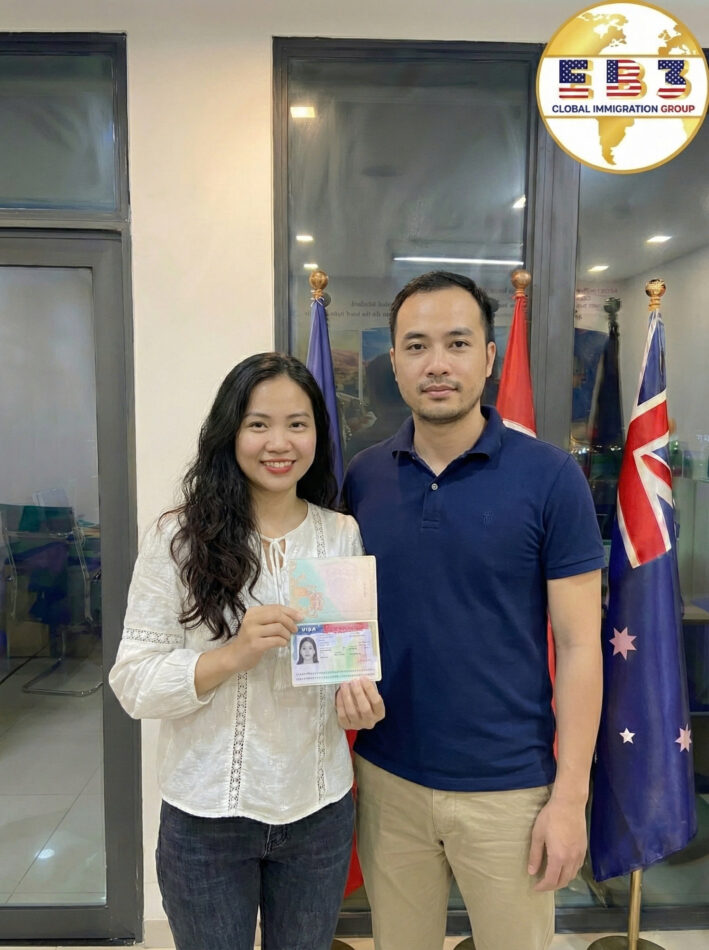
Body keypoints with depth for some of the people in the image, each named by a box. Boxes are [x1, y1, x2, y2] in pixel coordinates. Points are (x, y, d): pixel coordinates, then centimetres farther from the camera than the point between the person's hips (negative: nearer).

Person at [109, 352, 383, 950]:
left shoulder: (343, 536, -3)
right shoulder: (179, 537, -12)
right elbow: (132, 683, -12)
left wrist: (360, 688, -14)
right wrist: (234, 653, -27)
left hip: (318, 810, 3)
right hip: (205, 818, -2)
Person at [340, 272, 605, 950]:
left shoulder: (548, 476, -11)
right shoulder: (362, 477, -1)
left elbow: (579, 644, -9)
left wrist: (569, 796, -9)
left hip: (508, 788, -2)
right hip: (386, 778, 3)